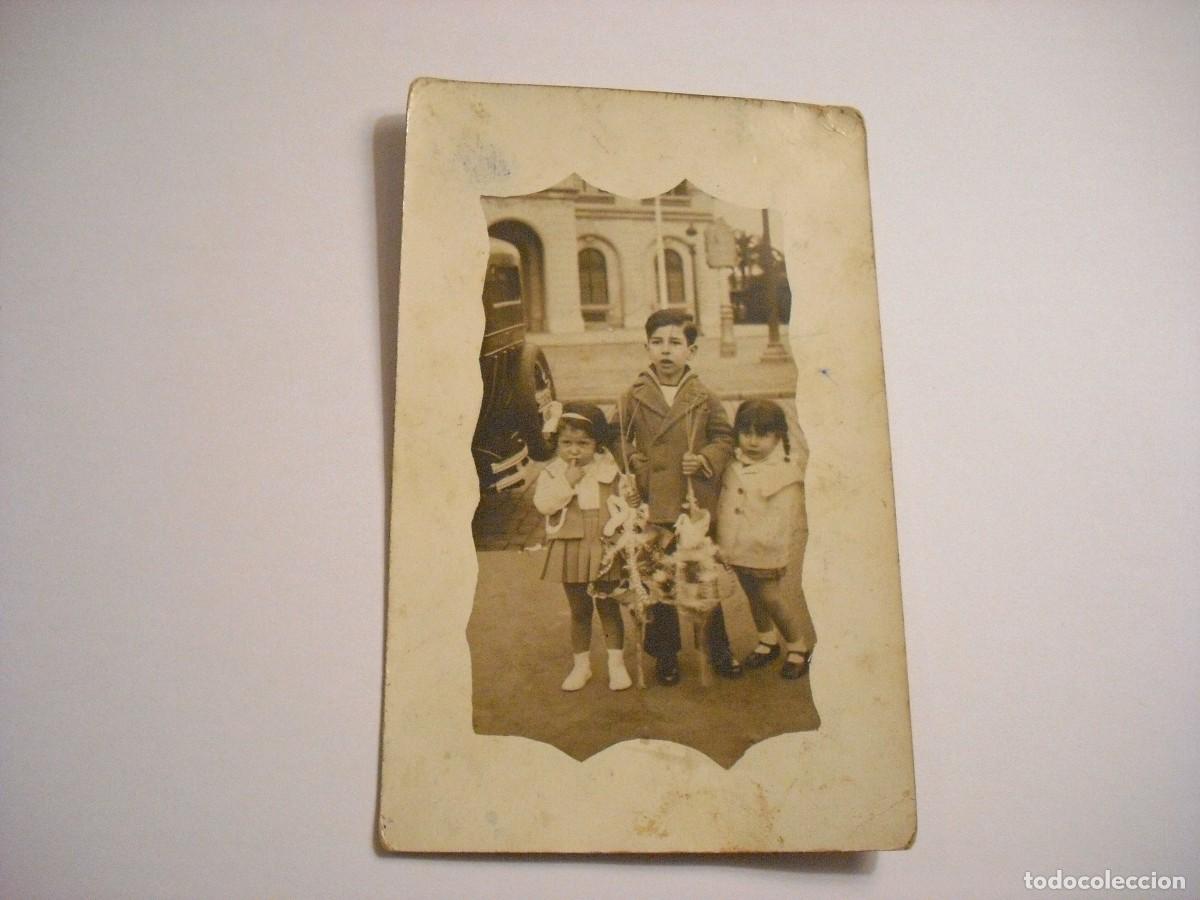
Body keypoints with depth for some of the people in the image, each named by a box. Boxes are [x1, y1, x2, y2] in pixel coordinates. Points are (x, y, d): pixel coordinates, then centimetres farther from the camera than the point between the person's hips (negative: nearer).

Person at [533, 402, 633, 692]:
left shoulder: (608, 470, -2)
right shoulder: (552, 472, -3)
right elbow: (543, 503, -15)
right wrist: (567, 481, -22)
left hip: (605, 550, 0)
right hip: (570, 550, 1)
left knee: (609, 607, 8)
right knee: (579, 610, 12)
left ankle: (617, 663, 18)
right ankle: (581, 664, 24)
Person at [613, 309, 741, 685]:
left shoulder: (704, 398, 0)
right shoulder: (632, 399, -1)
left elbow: (724, 438, 7)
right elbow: (619, 443, 5)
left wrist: (706, 460, -11)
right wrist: (636, 470, -9)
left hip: (699, 503, 1)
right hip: (654, 507, 0)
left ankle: (718, 649, 29)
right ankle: (666, 654, 23)